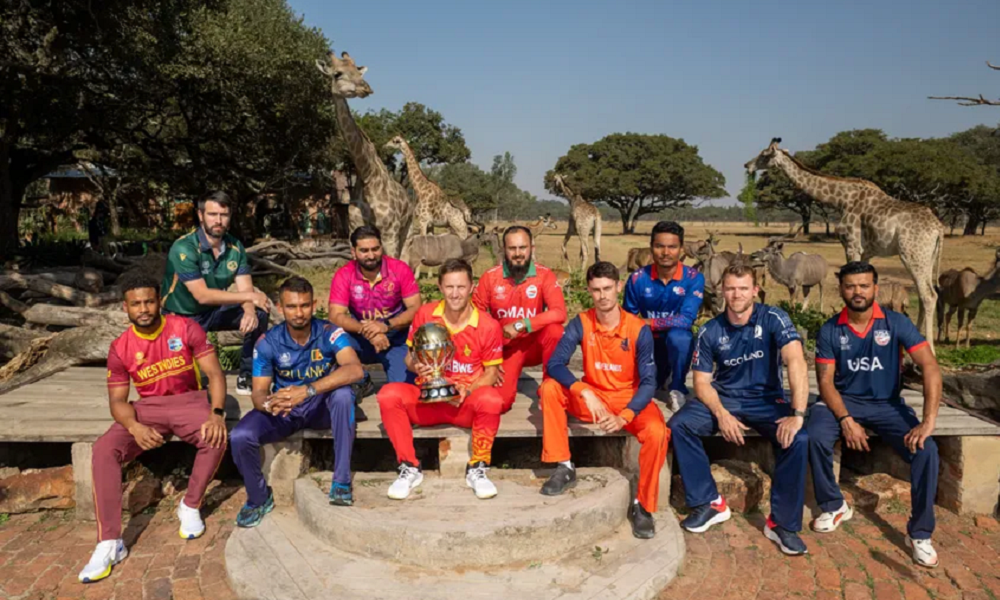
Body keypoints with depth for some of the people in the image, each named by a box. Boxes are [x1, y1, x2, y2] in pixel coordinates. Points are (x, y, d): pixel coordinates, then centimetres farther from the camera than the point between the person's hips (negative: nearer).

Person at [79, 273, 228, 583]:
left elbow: (215, 374, -12)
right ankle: (110, 543, -21)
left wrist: (216, 413, -30)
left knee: (216, 437, -33)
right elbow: (117, 400, -4)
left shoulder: (185, 328, -10)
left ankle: (190, 506, -8)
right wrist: (135, 427, -28)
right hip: (148, 408, 2)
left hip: (188, 401, -2)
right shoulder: (120, 348, -4)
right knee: (103, 449, -25)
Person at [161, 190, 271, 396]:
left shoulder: (235, 247, -8)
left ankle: (247, 376, -4)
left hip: (215, 311, 5)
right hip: (182, 317, -5)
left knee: (259, 313, -17)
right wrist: (249, 296, -31)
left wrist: (249, 312, -36)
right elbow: (202, 295, -31)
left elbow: (245, 289, -13)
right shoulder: (184, 248, -26)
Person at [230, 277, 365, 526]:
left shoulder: (329, 333, -19)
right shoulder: (268, 342, -13)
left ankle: (341, 480, -22)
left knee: (343, 392, -35)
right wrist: (268, 403, -40)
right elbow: (258, 393, -14)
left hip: (322, 407, -1)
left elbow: (355, 370, -36)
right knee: (240, 437, -24)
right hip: (283, 410, 2)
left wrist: (308, 390, -46)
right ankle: (259, 498, 6)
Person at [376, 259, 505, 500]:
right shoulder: (425, 314, -1)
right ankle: (410, 468, -9)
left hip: (467, 402, -2)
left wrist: (468, 391, -19)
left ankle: (477, 469, -11)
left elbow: (491, 371, 0)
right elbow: (410, 355, 9)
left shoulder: (488, 326, -7)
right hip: (427, 399, 2)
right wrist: (415, 365, -16)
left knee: (490, 398, -36)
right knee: (389, 394, -26)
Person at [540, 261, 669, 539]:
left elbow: (648, 382, -16)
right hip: (592, 396, 2)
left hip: (630, 400, -2)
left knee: (657, 432, -32)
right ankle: (564, 468, -11)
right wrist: (585, 394, -35)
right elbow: (555, 364, -20)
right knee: (550, 389, -22)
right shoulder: (581, 323, -11)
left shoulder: (639, 329, -15)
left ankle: (643, 506, -11)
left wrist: (623, 417, -31)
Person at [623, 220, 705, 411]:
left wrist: (647, 323, -26)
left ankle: (677, 389, -10)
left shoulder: (693, 278, -17)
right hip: (650, 344, 3)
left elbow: (685, 320, -26)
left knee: (678, 335, -36)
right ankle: (660, 374, 28)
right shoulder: (638, 278, -11)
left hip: (678, 344, -3)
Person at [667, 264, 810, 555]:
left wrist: (798, 414, -36)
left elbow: (796, 363, -26)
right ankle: (709, 503, -7)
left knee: (797, 439, -30)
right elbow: (702, 382, -3)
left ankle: (783, 523, -11)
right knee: (678, 426, -22)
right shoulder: (710, 331, -5)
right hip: (723, 398, 2)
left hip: (766, 400, -2)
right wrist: (721, 414, -21)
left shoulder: (773, 319, -13)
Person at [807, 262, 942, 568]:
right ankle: (834, 506, -3)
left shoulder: (896, 323, -8)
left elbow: (930, 367, -15)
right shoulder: (830, 330, -6)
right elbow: (825, 381, -7)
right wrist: (846, 420, -23)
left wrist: (929, 421, -25)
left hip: (887, 404, 0)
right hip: (843, 401, 0)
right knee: (815, 436, -30)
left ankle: (919, 533, -5)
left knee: (925, 449, -25)